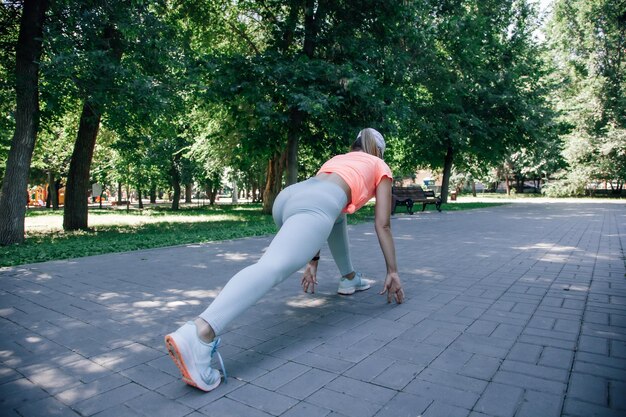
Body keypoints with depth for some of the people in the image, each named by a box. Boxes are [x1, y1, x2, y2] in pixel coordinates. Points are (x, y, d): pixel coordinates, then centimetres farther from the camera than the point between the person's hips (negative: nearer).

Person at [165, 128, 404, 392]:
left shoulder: (340, 159, 42)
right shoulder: (381, 167, 29)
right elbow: (382, 225, 21)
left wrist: (312, 261, 42)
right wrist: (392, 272, 26)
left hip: (288, 196, 7)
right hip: (315, 202, -7)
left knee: (335, 214, 38)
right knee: (274, 266, -27)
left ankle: (349, 278, 39)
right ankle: (198, 334, -48)